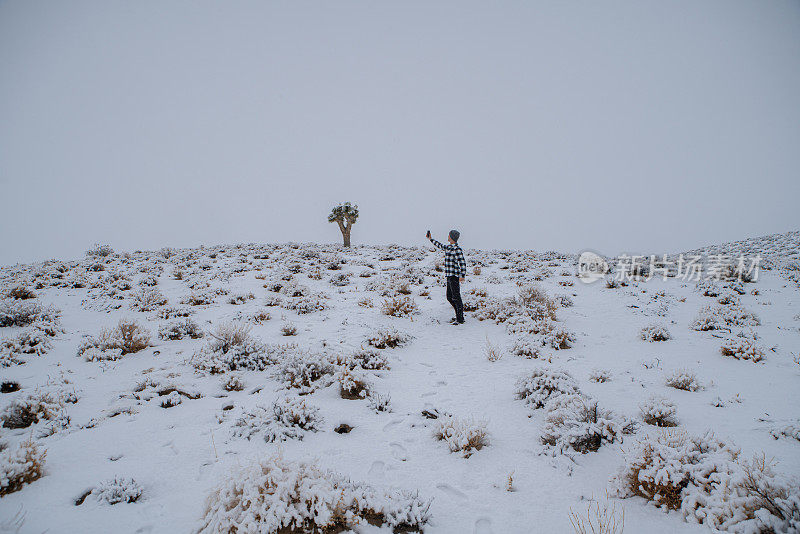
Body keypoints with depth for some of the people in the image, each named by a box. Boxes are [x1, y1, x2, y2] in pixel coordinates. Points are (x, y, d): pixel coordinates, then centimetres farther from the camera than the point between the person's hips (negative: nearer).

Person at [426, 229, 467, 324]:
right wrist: (431, 239, 44)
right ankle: (458, 316, 22)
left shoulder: (457, 249, -13)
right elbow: (440, 246, 33)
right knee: (450, 297, 13)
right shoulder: (449, 247, 13)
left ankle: (460, 319, -2)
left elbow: (463, 263, -19)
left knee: (456, 298, -7)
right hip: (450, 276, 9)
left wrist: (462, 276, -28)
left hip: (454, 276, -9)